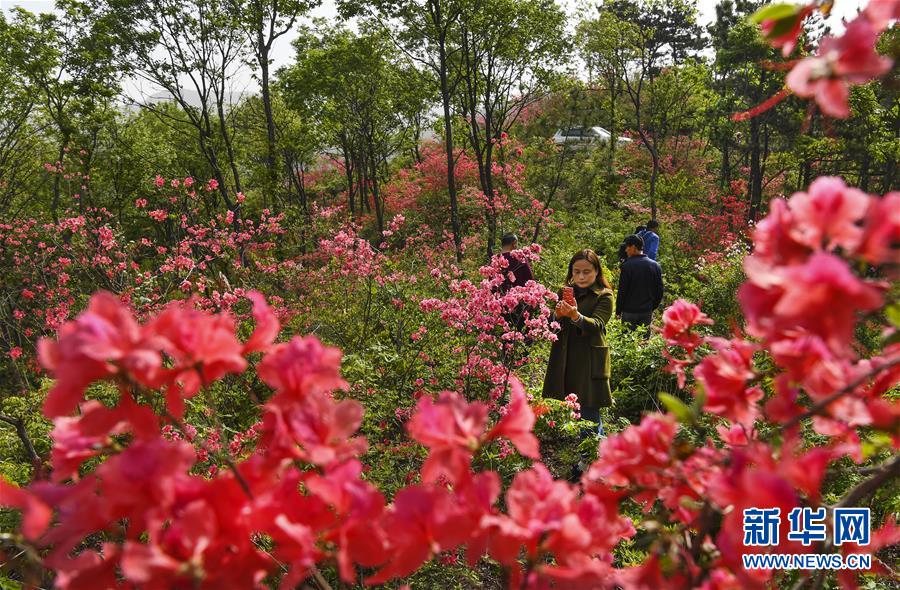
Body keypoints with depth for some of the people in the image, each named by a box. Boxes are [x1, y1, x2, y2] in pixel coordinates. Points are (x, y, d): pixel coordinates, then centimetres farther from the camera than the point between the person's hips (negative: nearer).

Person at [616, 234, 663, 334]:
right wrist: (653, 306, 18)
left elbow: (622, 291, -10)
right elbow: (659, 290, 8)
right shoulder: (655, 265, 4)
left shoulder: (627, 266, -12)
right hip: (647, 311, 5)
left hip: (630, 311, -5)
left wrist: (618, 311, -1)